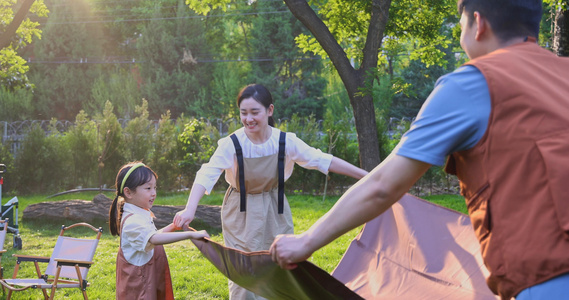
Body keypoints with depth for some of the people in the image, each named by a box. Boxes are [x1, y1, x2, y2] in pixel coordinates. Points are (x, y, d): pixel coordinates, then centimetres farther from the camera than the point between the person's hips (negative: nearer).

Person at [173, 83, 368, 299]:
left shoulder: (286, 142, -13)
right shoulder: (231, 144, -19)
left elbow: (324, 161, -9)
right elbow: (206, 175, -28)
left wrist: (366, 176, -10)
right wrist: (190, 210, -44)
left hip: (275, 213, 2)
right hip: (241, 215, -2)